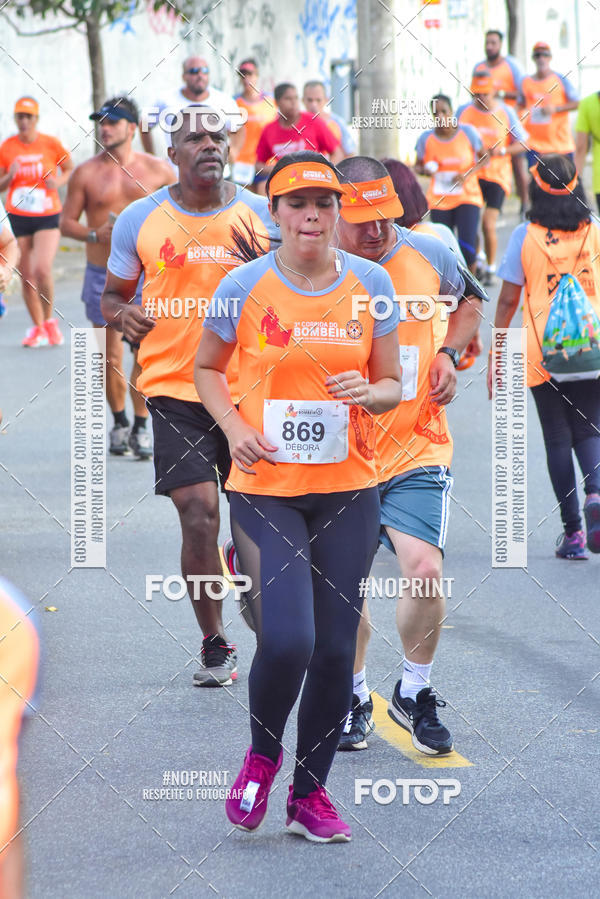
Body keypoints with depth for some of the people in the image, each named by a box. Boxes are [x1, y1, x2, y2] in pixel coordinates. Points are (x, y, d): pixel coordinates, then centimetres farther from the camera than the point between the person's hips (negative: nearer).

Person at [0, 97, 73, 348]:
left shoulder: (51, 144, -4)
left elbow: (69, 169, 10)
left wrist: (59, 181, -11)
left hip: (47, 217, -2)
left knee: (42, 270, -18)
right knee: (26, 277, 4)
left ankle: (49, 320, 4)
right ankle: (37, 328, 20)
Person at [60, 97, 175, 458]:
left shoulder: (156, 170, 2)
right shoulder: (86, 174, 1)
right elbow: (66, 221, 4)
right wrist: (94, 234, -14)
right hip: (102, 276, 1)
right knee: (110, 354, 3)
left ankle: (141, 427, 2)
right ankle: (119, 421, 21)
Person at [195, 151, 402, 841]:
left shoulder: (371, 284, 2)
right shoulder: (246, 286, -4)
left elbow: (393, 384, 10)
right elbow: (206, 369, 11)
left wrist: (368, 392, -13)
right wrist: (234, 427, -6)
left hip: (348, 487, 3)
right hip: (266, 486, -3)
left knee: (335, 648, 3)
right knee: (287, 641, -16)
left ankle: (309, 794, 19)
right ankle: (262, 752, 15)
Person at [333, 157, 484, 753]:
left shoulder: (428, 255, -2)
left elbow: (468, 304, 20)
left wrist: (448, 353, 3)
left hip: (417, 450, 0)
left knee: (425, 571, -16)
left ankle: (414, 693, 8)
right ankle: (353, 697, 32)